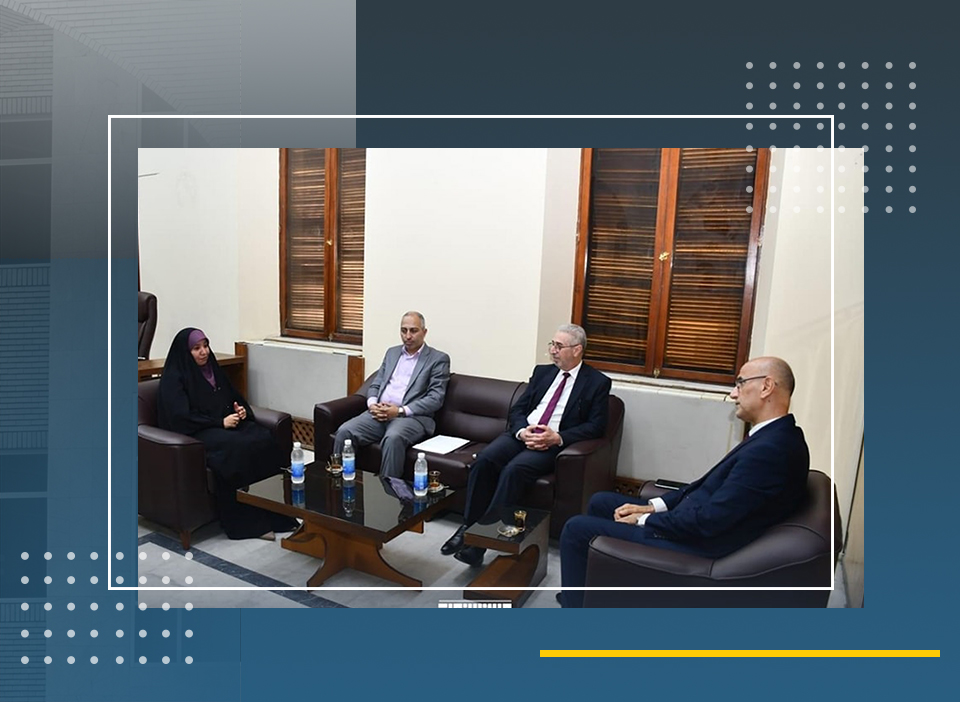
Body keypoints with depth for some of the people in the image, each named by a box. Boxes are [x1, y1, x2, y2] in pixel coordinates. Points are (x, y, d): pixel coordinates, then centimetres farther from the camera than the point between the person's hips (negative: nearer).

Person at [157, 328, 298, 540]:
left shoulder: (213, 370, 17)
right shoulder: (173, 379, -4)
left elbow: (236, 397, 23)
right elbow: (181, 418, -14)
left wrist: (242, 410, 0)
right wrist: (220, 423, -18)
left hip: (228, 424, 7)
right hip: (196, 434, -7)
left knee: (264, 439, -24)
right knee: (238, 448, -35)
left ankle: (272, 512, -24)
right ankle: (248, 521, -26)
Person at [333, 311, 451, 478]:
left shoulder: (438, 359, 3)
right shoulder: (392, 353, 21)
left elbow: (435, 399, -6)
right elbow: (375, 385, 20)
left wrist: (400, 411, -16)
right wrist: (372, 403, -5)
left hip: (413, 416, -5)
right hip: (379, 413, 5)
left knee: (393, 438, -38)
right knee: (344, 431, -21)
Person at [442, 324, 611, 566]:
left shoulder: (598, 382, 4)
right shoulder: (542, 372, 17)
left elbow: (596, 426, -4)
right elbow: (517, 409, 13)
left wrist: (558, 438, -17)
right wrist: (522, 431, -10)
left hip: (553, 444, -4)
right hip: (522, 434, 5)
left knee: (513, 469, -32)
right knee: (485, 459, -25)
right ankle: (468, 526, -16)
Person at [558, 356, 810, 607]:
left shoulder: (769, 449, -27)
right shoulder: (774, 436, 5)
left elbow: (708, 521, -28)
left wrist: (643, 519, -13)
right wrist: (654, 505, 4)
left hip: (697, 543, -10)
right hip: (695, 525, 10)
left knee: (576, 529, -4)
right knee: (600, 502, 18)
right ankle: (579, 591, 30)